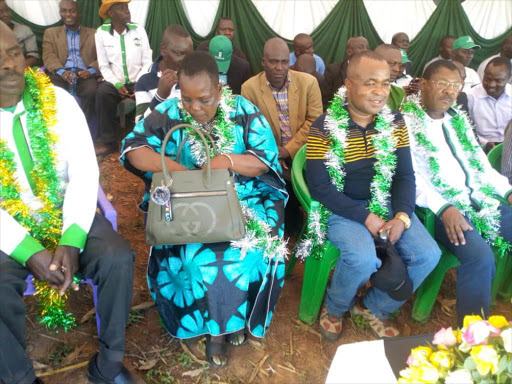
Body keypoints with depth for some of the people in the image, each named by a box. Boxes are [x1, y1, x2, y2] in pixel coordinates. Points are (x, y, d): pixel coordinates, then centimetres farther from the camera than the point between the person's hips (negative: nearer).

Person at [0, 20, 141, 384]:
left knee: (118, 259, -23)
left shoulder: (58, 100, -6)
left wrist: (71, 241, -22)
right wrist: (30, 253, -24)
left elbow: (85, 171, -11)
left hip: (67, 213, 1)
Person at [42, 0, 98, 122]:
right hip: (61, 73, 1)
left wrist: (91, 70, -14)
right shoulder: (50, 33, 22)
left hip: (84, 73, 0)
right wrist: (62, 71, -17)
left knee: (91, 91, -34)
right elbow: (49, 56, 7)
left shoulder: (93, 33, 21)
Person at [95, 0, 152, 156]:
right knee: (102, 92, -31)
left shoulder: (139, 30, 1)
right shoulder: (101, 32, -1)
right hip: (115, 82, 0)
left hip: (137, 81, 0)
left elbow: (147, 62, -1)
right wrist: (117, 84, -18)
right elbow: (104, 66, -2)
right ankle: (108, 141, -18)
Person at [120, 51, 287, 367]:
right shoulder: (168, 113, -2)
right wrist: (176, 168, -24)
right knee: (199, 255, -26)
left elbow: (266, 160, -6)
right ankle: (212, 322, 1)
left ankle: (238, 314, 6)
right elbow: (133, 149, -9)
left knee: (251, 248, -24)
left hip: (244, 199, 1)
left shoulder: (244, 111, -2)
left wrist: (225, 161, -23)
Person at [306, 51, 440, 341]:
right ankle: (335, 308, 5)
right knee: (364, 258, -31)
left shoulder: (395, 122, 2)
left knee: (428, 254, -13)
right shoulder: (325, 127, -13)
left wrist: (402, 216, -15)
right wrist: (365, 217, -20)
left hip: (386, 203, 5)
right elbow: (319, 187, -15)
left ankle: (375, 308, 13)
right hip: (342, 207, -5)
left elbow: (405, 175, 3)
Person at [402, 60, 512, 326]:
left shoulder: (458, 118, 17)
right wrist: (443, 208, -25)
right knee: (480, 255, -28)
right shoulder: (406, 121, -6)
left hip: (476, 197, 8)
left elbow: (478, 161, 20)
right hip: (438, 207, -8)